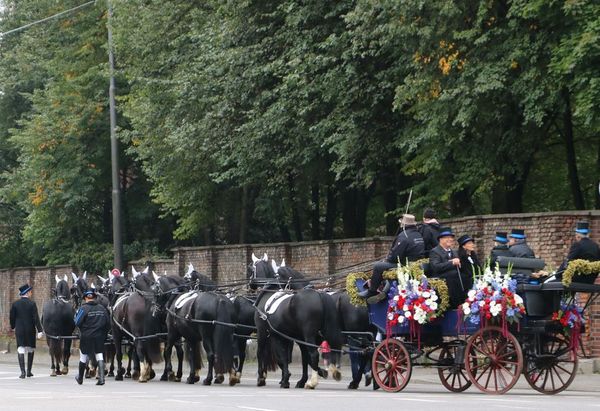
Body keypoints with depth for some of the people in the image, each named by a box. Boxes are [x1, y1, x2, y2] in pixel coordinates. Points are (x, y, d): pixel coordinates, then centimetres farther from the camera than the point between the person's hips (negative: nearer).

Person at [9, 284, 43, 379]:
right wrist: (39, 331, -11)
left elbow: (12, 317, 4)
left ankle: (23, 372, -13)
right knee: (31, 350, 15)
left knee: (20, 350, -1)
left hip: (19, 330, 1)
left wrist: (13, 327, 22)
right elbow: (36, 318, -11)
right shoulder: (32, 303, -8)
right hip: (30, 330, -1)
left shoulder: (15, 304, -1)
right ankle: (29, 371, 19)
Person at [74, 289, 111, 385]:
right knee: (99, 356, 4)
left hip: (86, 336, -3)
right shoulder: (102, 308, 2)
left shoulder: (84, 308, -12)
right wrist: (104, 334, 16)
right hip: (99, 336, 3)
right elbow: (108, 323, 4)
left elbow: (78, 323, -14)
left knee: (83, 357, 11)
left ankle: (80, 378, 26)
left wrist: (75, 316, 7)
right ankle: (101, 378, -8)